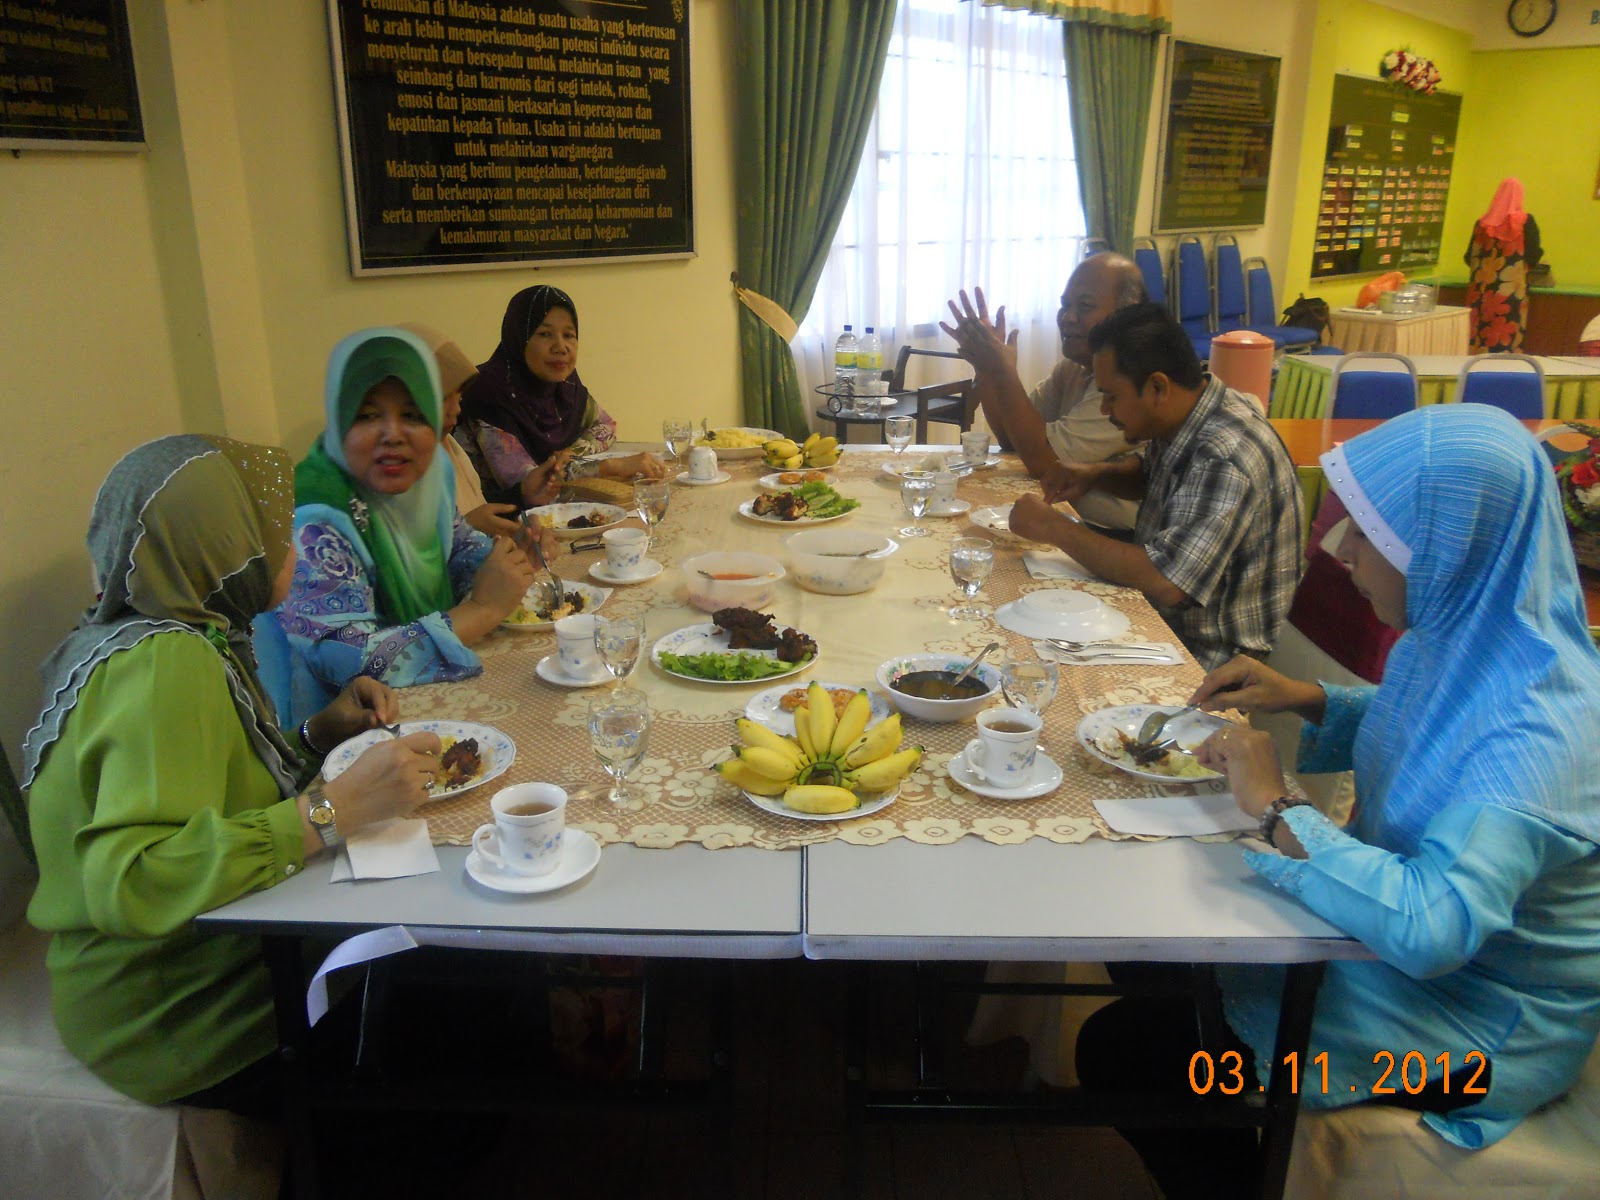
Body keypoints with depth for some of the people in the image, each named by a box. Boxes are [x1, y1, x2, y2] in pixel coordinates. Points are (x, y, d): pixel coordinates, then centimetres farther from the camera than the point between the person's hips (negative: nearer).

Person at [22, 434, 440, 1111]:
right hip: (185, 1027, -8)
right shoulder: (167, 664, -27)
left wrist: (318, 733, 2)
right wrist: (336, 808, -36)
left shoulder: (149, 641, 3)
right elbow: (131, 883, -37)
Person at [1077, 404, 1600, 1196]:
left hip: (1477, 1023, -8)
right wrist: (1305, 700, -3)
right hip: (1399, 906, 8)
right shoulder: (1463, 634, -7)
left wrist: (1277, 808, -33)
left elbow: (1429, 927, -44)